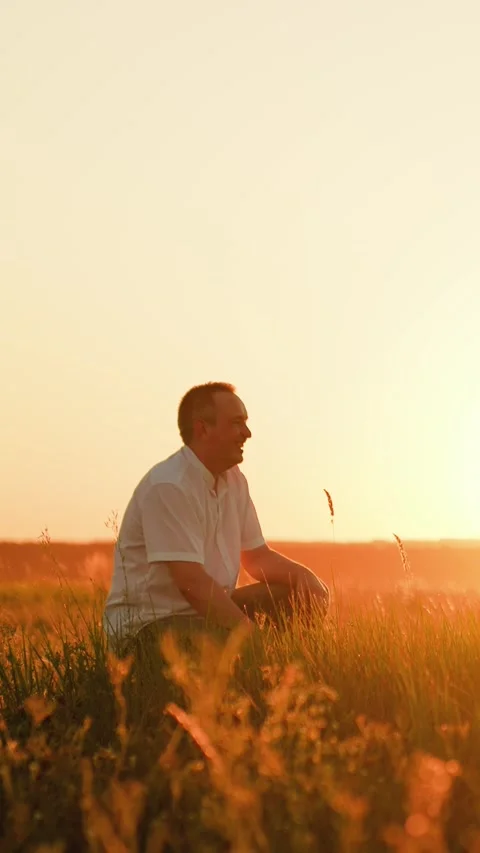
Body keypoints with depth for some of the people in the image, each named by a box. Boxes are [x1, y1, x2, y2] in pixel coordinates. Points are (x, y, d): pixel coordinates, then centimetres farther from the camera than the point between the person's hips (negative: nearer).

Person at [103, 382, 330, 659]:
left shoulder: (234, 480, 7)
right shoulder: (169, 486, -21)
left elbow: (257, 556, 14)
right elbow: (191, 582, -26)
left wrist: (302, 574, -6)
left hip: (206, 610, 9)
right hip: (148, 625, -9)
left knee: (306, 597, -1)